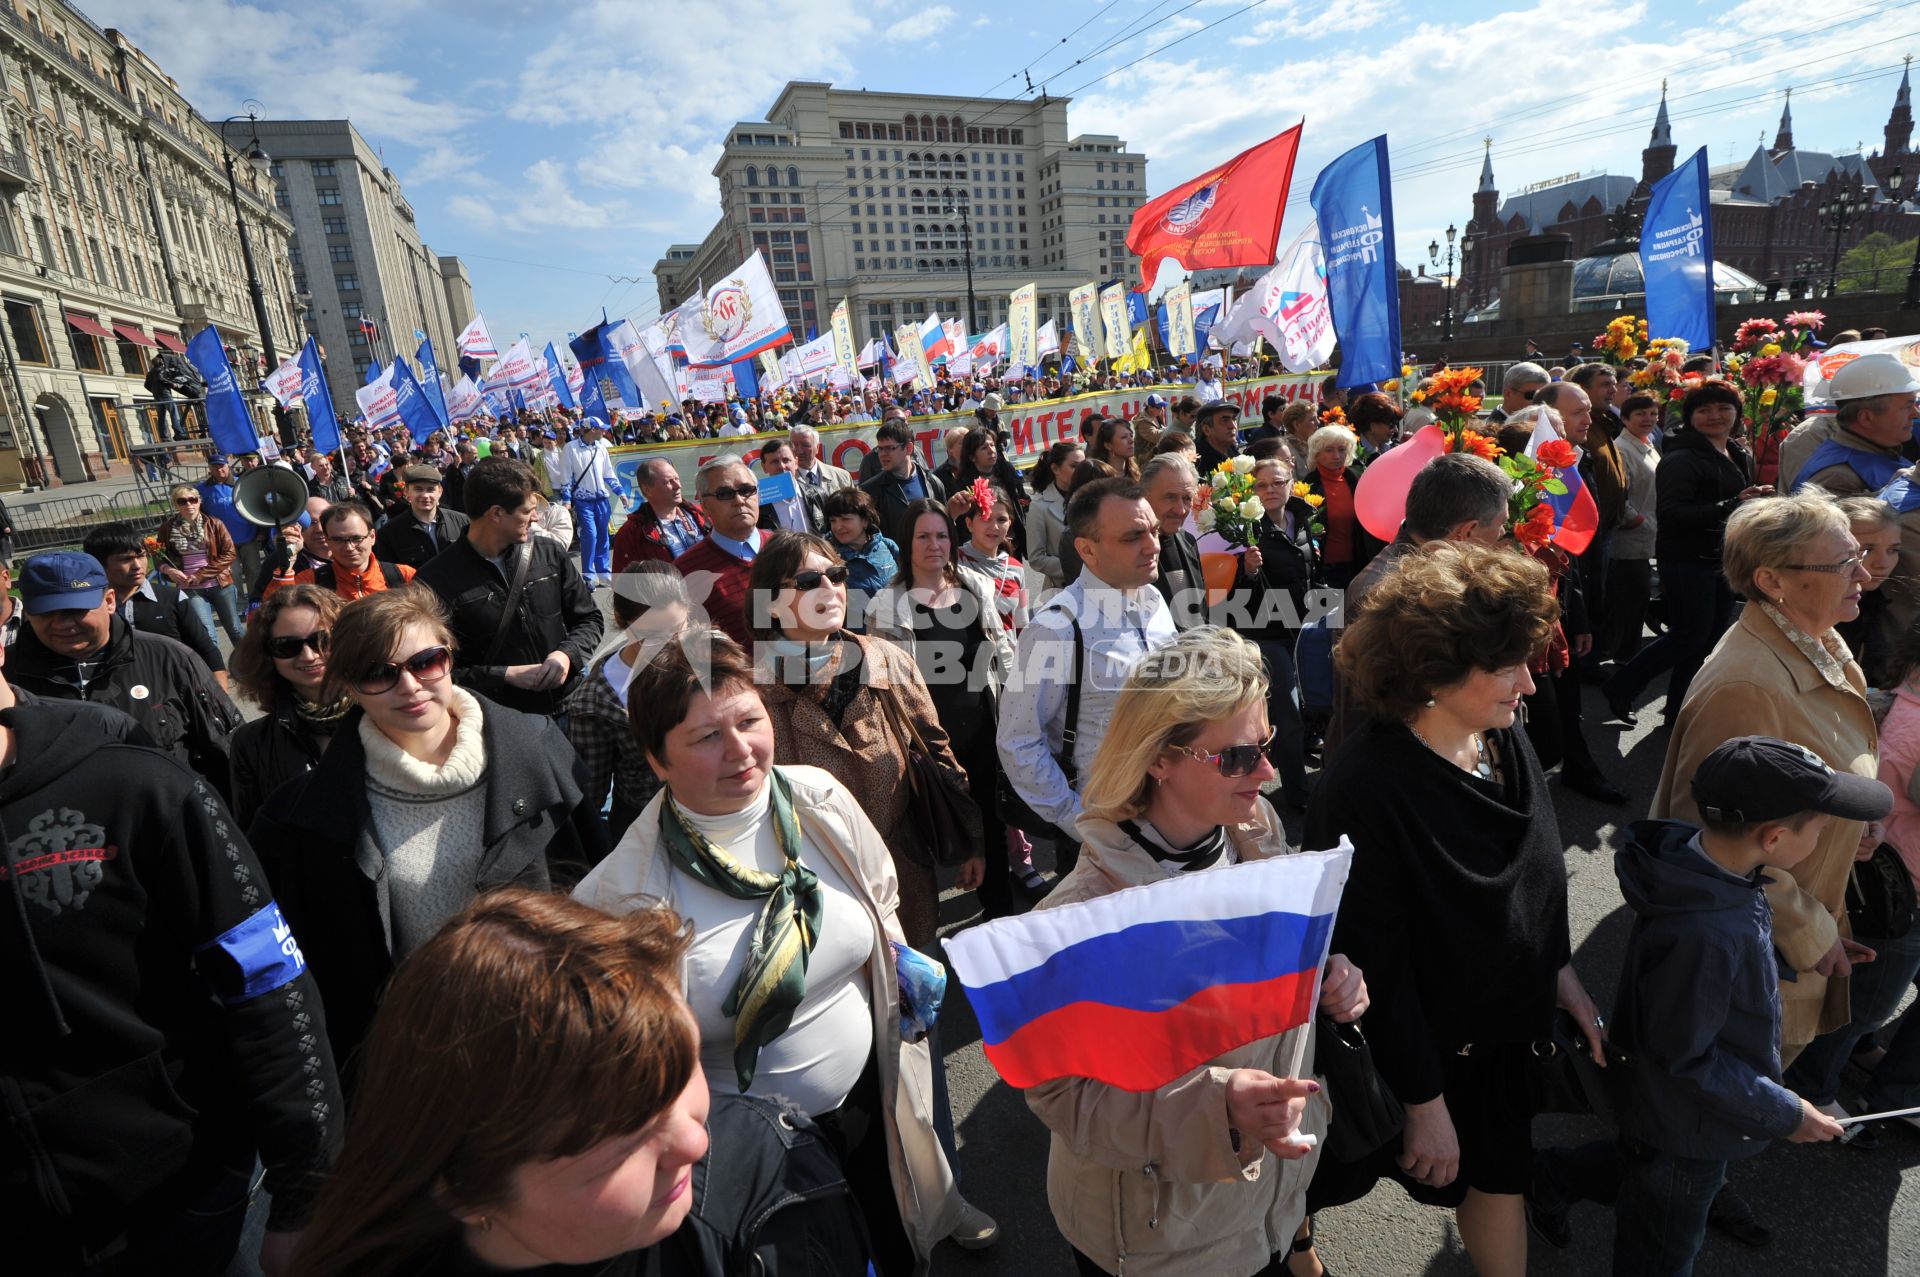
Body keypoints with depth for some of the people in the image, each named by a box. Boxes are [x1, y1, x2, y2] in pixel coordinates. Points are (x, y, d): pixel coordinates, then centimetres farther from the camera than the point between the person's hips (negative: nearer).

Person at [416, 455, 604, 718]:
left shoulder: (550, 553, -1)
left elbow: (590, 619, 7)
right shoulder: (437, 580, -13)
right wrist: (506, 676, -18)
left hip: (568, 706, 3)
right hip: (499, 723, -3)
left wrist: (567, 654, -11)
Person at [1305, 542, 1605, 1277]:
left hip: (1503, 1023, 6)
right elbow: (1374, 966, -25)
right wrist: (1424, 1103, -17)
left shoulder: (1506, 742, -10)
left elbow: (1538, 880, 8)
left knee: (1501, 1173, 25)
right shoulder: (1366, 789, -33)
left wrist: (1561, 975, 8)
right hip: (1421, 1044, -5)